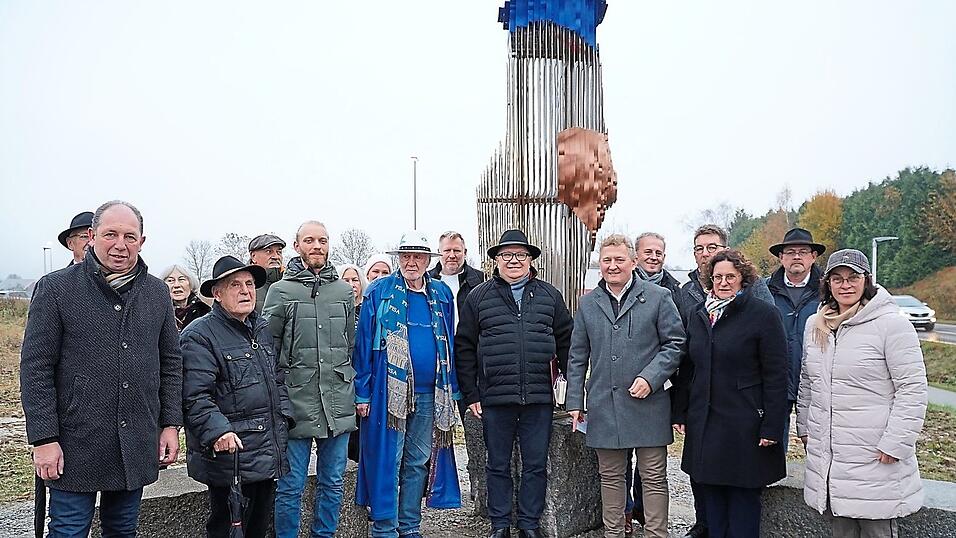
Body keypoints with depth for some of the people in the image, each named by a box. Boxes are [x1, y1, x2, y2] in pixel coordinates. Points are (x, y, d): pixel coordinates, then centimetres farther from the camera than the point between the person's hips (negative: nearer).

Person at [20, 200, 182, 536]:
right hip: (76, 446, -3)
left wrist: (170, 424, 6)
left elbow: (170, 364, 11)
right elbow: (36, 369, -8)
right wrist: (44, 438, -11)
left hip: (136, 446, 4)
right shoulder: (56, 288, -6)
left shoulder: (158, 293, 6)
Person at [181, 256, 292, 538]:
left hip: (268, 456, 7)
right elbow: (195, 396, -19)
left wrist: (284, 415, 12)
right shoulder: (199, 336, -12)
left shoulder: (262, 329, 14)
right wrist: (217, 430, -29)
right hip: (230, 453, -7)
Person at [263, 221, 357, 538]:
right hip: (296, 404, -3)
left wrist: (351, 388, 13)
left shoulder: (344, 291, 10)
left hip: (338, 405, 4)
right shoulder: (281, 291, -1)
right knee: (291, 487, 5)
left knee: (333, 484, 13)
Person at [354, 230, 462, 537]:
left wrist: (452, 390, 9)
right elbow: (363, 344, -3)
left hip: (430, 395, 4)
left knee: (418, 463, 12)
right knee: (387, 463, 1)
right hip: (389, 393, -4)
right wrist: (363, 393, -8)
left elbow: (450, 344, 14)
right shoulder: (380, 292, -2)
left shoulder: (442, 295, 9)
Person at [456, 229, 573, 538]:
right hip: (495, 398, -1)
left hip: (539, 399, 1)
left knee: (536, 465, 9)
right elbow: (465, 348, 4)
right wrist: (471, 394, -1)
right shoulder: (479, 297, 4)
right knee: (498, 466, 11)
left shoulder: (549, 296, 8)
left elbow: (566, 342, 11)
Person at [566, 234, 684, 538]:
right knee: (610, 476, 13)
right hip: (603, 407, 3)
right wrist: (574, 402, 7)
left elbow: (675, 344, 0)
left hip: (647, 405, -3)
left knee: (654, 476, 5)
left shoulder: (658, 297, 0)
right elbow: (577, 357, 12)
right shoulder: (588, 304, 9)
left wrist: (650, 378, -13)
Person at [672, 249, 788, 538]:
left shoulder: (763, 314, -7)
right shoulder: (699, 315, 11)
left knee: (743, 501, 5)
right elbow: (687, 370, 16)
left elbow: (776, 375, -9)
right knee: (712, 499, 13)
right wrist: (679, 413, 12)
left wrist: (771, 427, -13)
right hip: (703, 424, 5)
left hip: (745, 426, -5)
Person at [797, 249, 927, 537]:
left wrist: (896, 443, -15)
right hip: (826, 455, 6)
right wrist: (804, 427, 17)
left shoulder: (891, 323, -10)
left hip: (875, 457, -5)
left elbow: (913, 388, -12)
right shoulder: (815, 325, 10)